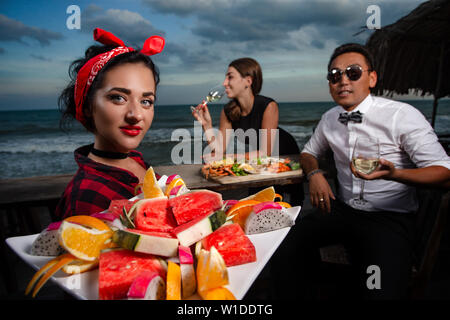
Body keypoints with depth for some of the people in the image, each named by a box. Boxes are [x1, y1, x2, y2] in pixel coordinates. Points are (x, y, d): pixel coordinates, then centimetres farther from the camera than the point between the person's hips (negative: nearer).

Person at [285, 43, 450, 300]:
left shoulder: (403, 116, -12)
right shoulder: (329, 119, 5)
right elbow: (309, 152, 21)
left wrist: (393, 174, -34)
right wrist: (315, 173, -3)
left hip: (389, 217, -5)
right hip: (342, 210, 5)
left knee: (382, 291, -29)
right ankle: (305, 295, 7)